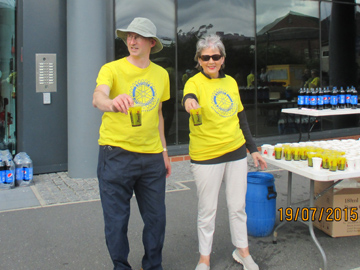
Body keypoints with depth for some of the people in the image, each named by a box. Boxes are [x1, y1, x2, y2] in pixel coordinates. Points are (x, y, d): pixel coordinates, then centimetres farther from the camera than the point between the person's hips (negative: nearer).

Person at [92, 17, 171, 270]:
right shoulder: (112, 69, -4)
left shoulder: (161, 74, 10)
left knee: (156, 218, 11)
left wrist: (164, 151, 17)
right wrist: (111, 102, -48)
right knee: (117, 219, 3)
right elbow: (98, 97, -25)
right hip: (116, 154, -4)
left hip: (152, 157, 4)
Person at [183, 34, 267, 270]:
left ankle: (242, 251, 31)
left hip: (236, 153, 5)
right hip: (206, 156, -4)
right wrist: (189, 100, -56)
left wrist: (253, 149, 15)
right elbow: (189, 97, -32)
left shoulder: (231, 82, 9)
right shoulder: (195, 82, -7)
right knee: (207, 210, 6)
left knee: (238, 206, 14)